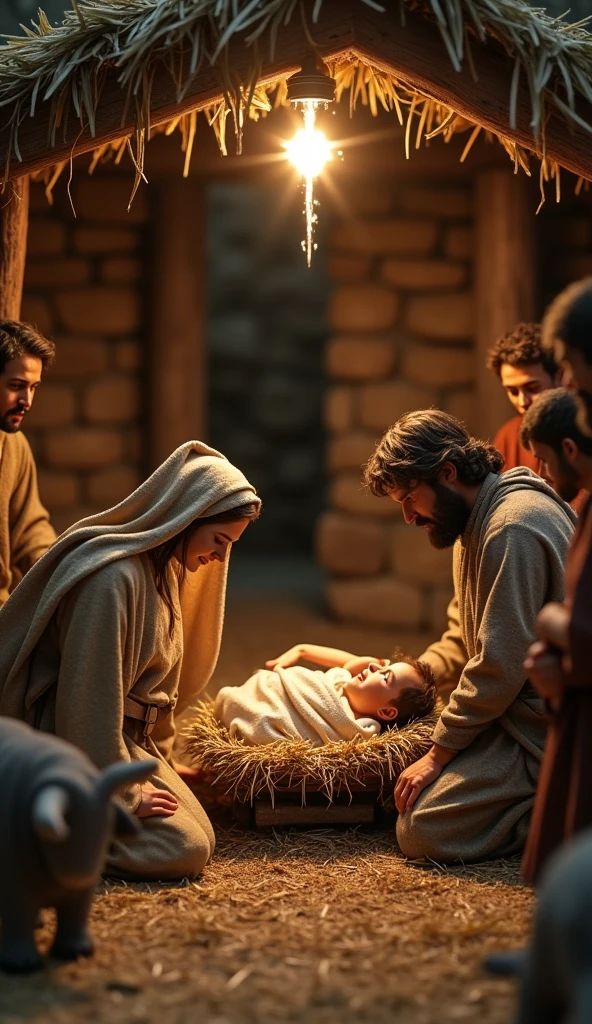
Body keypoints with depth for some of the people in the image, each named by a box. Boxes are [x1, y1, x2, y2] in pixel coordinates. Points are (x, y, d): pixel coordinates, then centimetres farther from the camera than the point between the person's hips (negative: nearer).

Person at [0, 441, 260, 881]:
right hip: (78, 748, -10)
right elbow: (89, 696, -24)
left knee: (201, 837, 3)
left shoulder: (165, 570, 7)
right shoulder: (113, 577, -25)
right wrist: (124, 794, -19)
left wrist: (161, 759, 20)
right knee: (182, 852, -17)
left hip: (134, 738, 10)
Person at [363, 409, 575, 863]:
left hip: (541, 731, -11)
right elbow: (462, 637, 25)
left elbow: (501, 664, -23)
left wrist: (438, 753, -15)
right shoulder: (477, 522, 14)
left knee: (423, 832, -18)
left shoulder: (513, 530, -20)